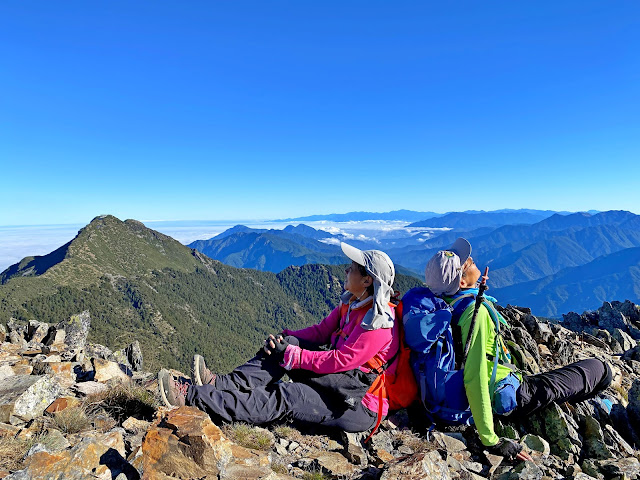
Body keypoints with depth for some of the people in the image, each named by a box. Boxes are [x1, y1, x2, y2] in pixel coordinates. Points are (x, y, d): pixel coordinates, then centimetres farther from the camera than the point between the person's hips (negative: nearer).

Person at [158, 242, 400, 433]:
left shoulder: (379, 322, -23)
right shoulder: (350, 303, 5)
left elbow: (340, 361, -24)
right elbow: (320, 331, 7)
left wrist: (291, 355, -19)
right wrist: (283, 338, -8)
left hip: (360, 407, -8)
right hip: (336, 382, 8)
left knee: (285, 398, -23)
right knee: (286, 344, -10)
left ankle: (190, 396, -20)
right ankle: (223, 383, -14)